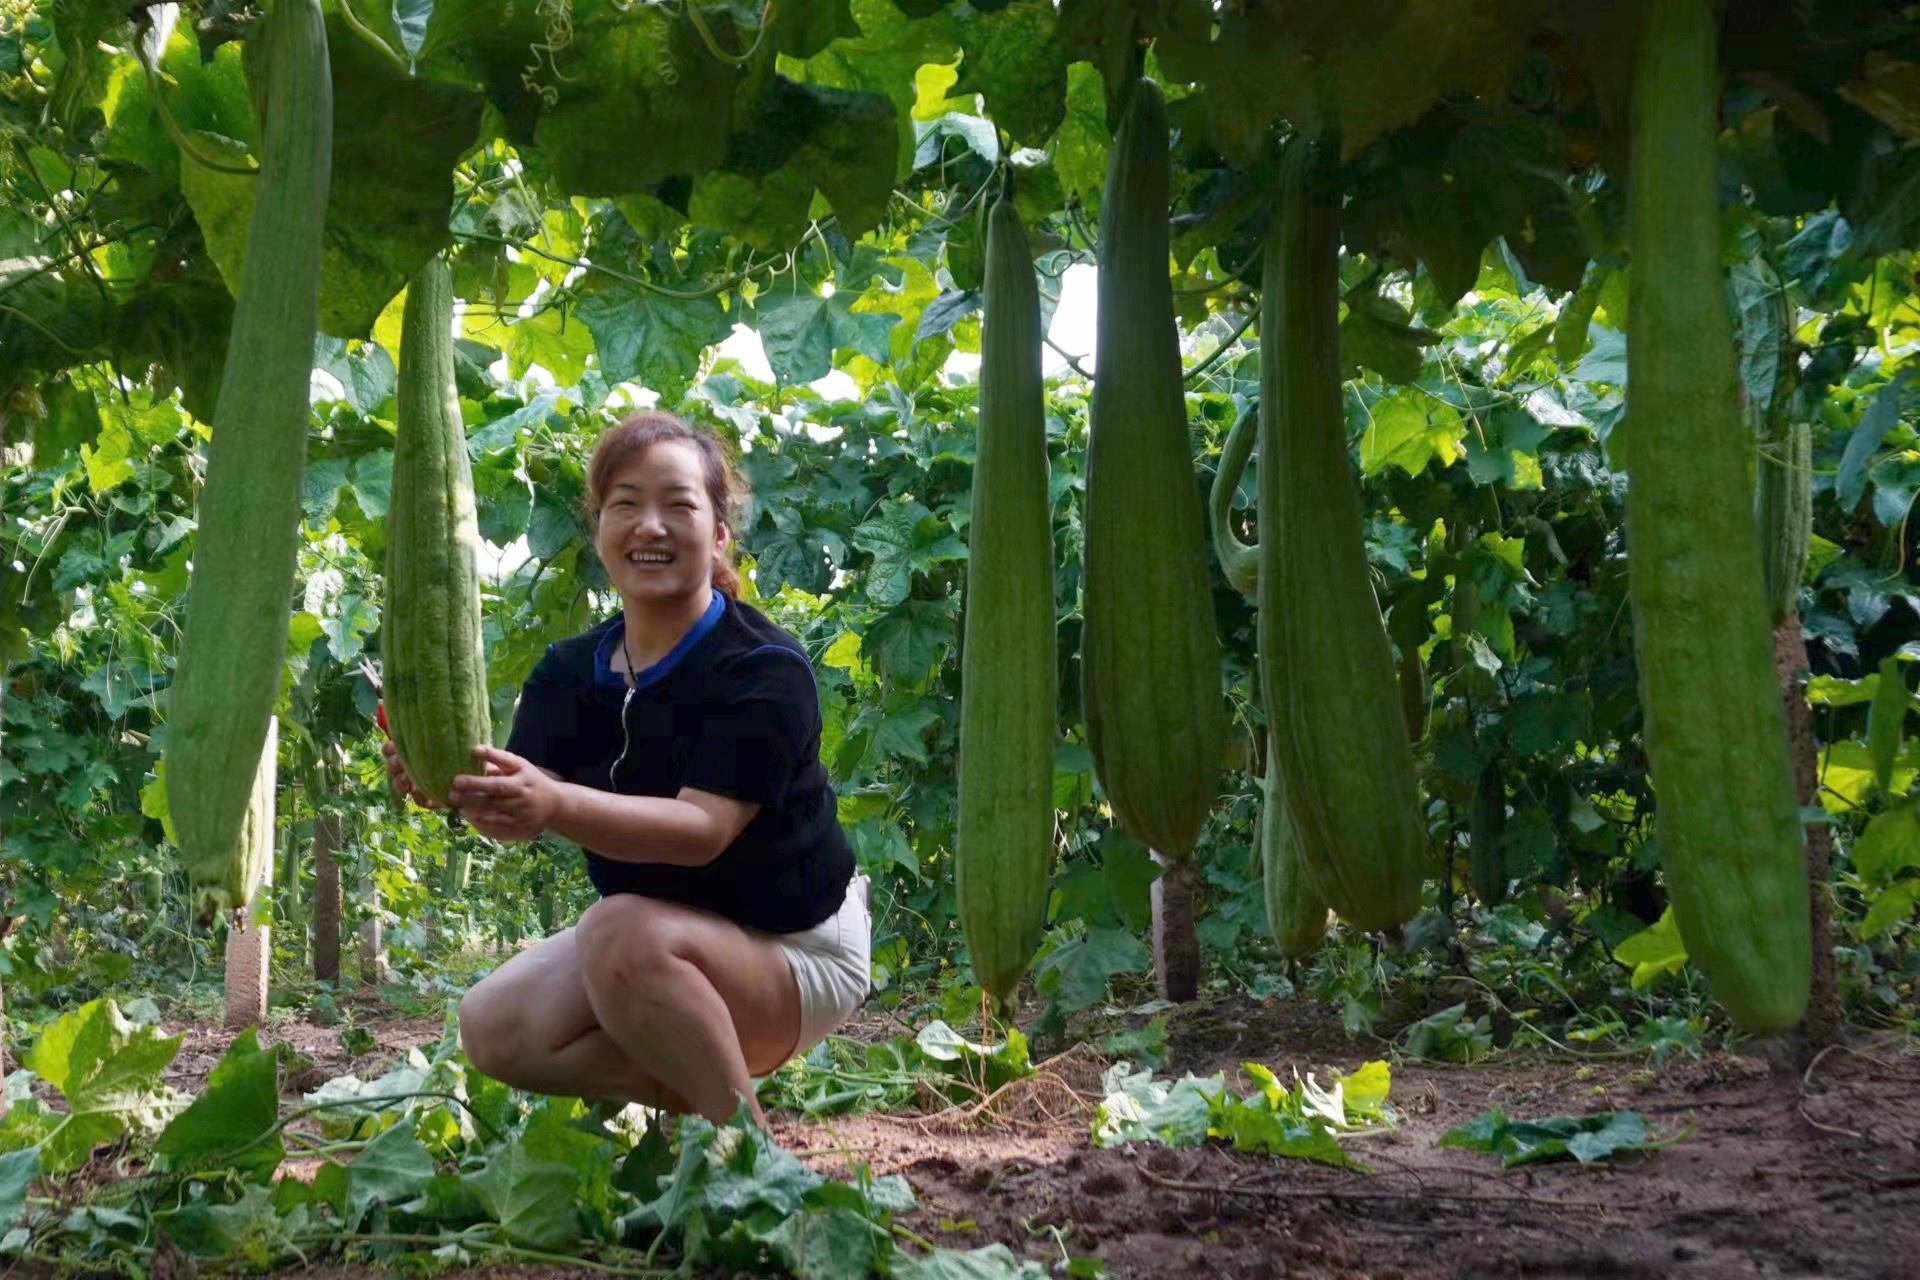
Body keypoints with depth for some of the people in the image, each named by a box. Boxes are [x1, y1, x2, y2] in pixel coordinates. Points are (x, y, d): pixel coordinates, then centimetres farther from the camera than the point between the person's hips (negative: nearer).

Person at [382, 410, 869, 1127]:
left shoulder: (764, 670, -20)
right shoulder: (570, 673, -2)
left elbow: (703, 827, -32)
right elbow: (522, 812, -15)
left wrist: (556, 806, -48)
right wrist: (462, 785, -39)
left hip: (793, 951, -6)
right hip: (655, 939, 7)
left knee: (621, 929, -34)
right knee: (494, 1028, -14)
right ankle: (699, 1091, 0)